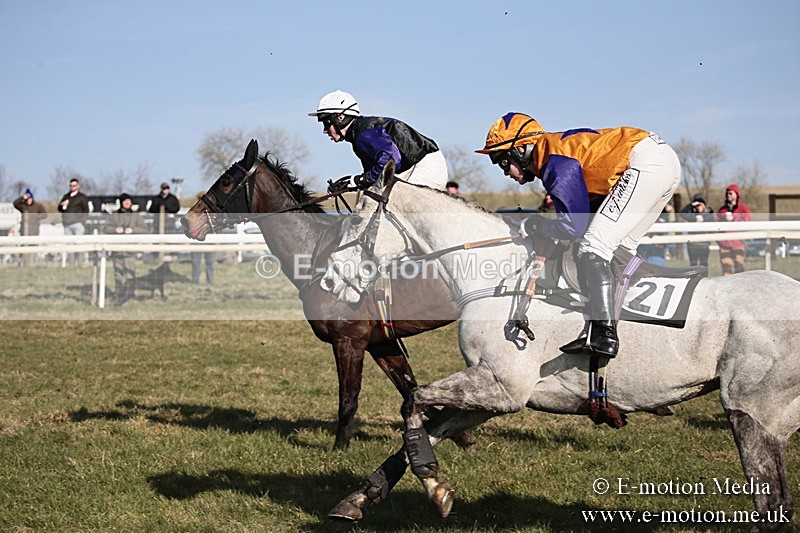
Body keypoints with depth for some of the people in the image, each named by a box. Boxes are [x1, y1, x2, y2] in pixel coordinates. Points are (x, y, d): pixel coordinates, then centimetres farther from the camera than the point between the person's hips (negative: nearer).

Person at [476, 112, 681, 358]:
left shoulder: (556, 164, -10)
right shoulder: (557, 147, 20)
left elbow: (573, 226, -11)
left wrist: (537, 227, 5)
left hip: (645, 162, -11)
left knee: (593, 247, -13)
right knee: (618, 248, 16)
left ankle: (604, 335, -20)